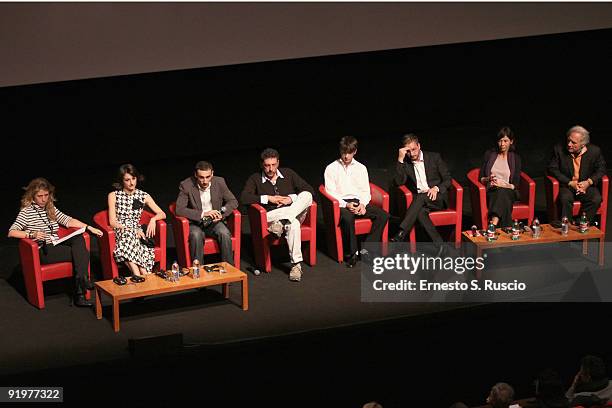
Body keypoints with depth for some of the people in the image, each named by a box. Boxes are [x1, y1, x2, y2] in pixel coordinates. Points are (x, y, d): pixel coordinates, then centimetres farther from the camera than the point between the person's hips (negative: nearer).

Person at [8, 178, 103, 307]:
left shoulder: (51, 208, 19)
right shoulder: (26, 211, -1)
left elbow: (68, 221, 15)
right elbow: (11, 232, -11)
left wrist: (89, 227, 2)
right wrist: (31, 235, -26)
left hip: (57, 246, 6)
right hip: (44, 251, -6)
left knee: (79, 238, -25)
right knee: (82, 253, -23)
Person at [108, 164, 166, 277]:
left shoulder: (144, 196, 14)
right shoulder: (113, 196, 7)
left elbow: (162, 214, 13)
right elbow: (112, 222, 0)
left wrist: (153, 219, -10)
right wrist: (132, 230, -12)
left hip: (137, 233, 2)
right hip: (120, 233, -2)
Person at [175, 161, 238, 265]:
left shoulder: (219, 182, -4)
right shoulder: (186, 185, -13)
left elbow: (233, 201, 4)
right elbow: (179, 209, -20)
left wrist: (222, 213, -17)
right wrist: (203, 214, -28)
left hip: (214, 221, 2)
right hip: (195, 223, -2)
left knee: (224, 233, -28)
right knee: (196, 235, -34)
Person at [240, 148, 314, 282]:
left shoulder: (288, 174, 13)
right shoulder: (255, 179, 6)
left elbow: (309, 190, 6)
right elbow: (243, 198, -10)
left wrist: (291, 198, -12)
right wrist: (268, 198, -14)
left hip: (294, 213, 3)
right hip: (270, 216, -3)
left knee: (307, 196, -31)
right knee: (293, 224, -41)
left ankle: (281, 223, -45)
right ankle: (296, 264, -45)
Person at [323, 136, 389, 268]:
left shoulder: (361, 168, 18)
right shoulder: (331, 168, 6)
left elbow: (366, 191, 13)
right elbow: (331, 193, -2)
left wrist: (363, 204, -8)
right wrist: (346, 205, -17)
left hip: (359, 202, 4)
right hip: (341, 203, -4)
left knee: (383, 215, -21)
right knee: (347, 218, -39)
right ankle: (351, 253, -25)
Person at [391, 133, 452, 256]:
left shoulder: (434, 157, 7)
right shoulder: (405, 163, 11)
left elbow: (447, 180, 7)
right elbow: (399, 182, -5)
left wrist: (436, 188, -14)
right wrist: (400, 159, -10)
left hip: (437, 198, -2)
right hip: (419, 201, 2)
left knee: (421, 197, -35)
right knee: (420, 212, -35)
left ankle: (401, 234, -44)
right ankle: (439, 244, -36)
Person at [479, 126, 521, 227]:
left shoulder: (515, 158, 11)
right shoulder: (489, 154, 13)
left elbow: (515, 185, 5)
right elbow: (481, 178, 13)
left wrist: (502, 184, -13)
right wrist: (488, 179, -9)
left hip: (508, 192, -1)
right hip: (491, 191, 1)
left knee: (502, 193, -39)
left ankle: (493, 224, -59)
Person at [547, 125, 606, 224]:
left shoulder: (594, 151, -4)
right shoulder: (559, 150, -6)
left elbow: (601, 169, 6)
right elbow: (552, 169, -5)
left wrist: (589, 182, -13)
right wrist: (570, 183, -16)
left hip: (586, 185, 1)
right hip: (566, 185, -1)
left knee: (596, 199, -27)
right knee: (565, 198, -33)